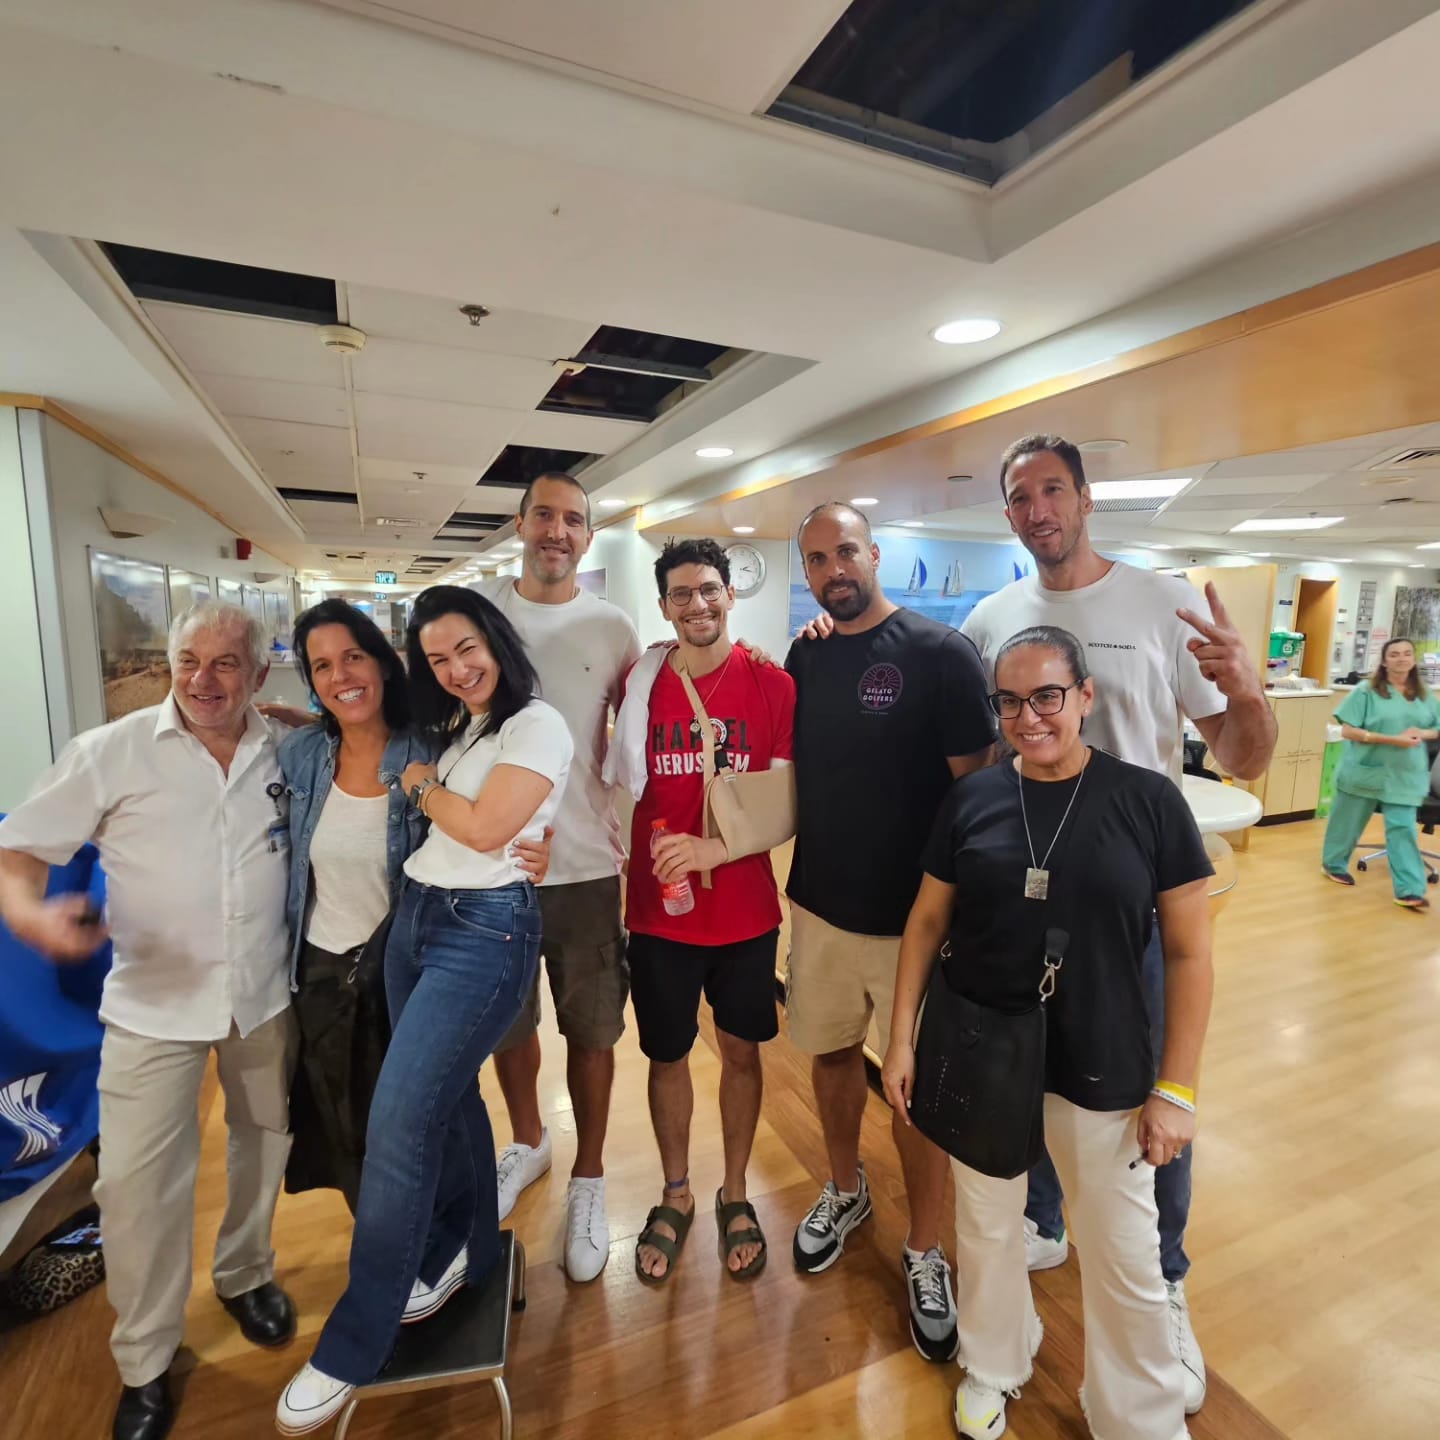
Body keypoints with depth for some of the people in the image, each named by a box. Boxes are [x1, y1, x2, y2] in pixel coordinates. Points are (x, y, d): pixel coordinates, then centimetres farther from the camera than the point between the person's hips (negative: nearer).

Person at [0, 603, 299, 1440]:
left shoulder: (285, 753, -3)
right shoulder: (112, 752, -10)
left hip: (266, 994, 3)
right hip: (154, 1005, -2)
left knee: (265, 1142, 19)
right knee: (138, 1181, 4)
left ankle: (246, 1275, 47)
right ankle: (146, 1364, 31)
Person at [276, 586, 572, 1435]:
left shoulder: (538, 725, -10)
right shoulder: (454, 728, 15)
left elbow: (484, 828, -18)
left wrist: (419, 784, -3)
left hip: (484, 931, -8)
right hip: (416, 915, 8)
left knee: (397, 1126, -7)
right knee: (444, 1095, 18)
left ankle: (352, 1350, 12)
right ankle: (466, 1252, 40)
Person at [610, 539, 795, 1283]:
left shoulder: (773, 685, -8)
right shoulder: (639, 683, -3)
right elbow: (622, 786, 6)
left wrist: (712, 848, -22)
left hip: (745, 910, -1)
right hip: (657, 909, 1)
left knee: (740, 1050, 16)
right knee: (667, 1054, 16)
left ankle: (735, 1194, 41)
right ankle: (675, 1196, 41)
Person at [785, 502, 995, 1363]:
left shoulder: (941, 653, -12)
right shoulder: (803, 658, 3)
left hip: (914, 914, -4)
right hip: (820, 905, 5)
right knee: (832, 1052, 21)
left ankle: (925, 1252, 35)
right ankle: (846, 1189, 47)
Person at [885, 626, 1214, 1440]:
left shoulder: (1149, 800, -10)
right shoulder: (972, 800, -6)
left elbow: (1190, 950, -6)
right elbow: (927, 922, 1)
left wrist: (1177, 1088, -6)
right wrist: (902, 1037, 0)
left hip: (1104, 1070, -1)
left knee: (1127, 1261, 16)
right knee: (986, 1230, 21)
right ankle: (993, 1366, 50)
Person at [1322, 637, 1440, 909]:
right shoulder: (1366, 691, -7)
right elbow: (1347, 731, -12)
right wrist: (1393, 739, -20)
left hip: (1404, 775, 3)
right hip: (1366, 771, -3)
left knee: (1402, 828, -2)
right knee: (1349, 822, 11)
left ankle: (1409, 891, -1)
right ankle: (1334, 864, 31)